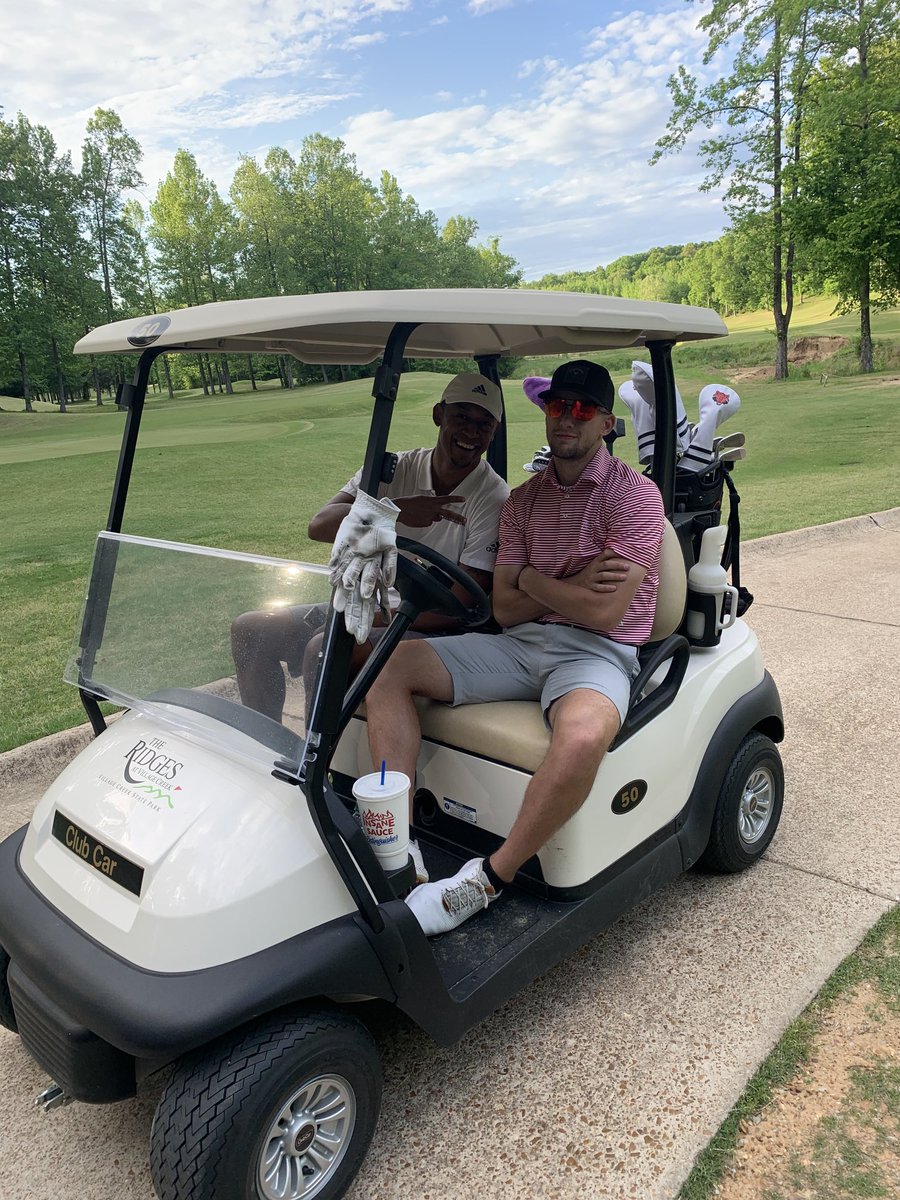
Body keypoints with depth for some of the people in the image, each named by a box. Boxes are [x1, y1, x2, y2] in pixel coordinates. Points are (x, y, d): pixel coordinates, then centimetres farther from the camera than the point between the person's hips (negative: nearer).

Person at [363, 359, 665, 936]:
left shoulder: (635, 495, -5)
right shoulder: (523, 499, 13)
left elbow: (604, 612, -15)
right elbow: (505, 608, 6)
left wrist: (529, 577, -1)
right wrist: (574, 585, -10)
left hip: (597, 652, -6)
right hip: (521, 643, 6)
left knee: (582, 736, -41)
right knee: (390, 665, -10)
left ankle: (489, 879, -20)